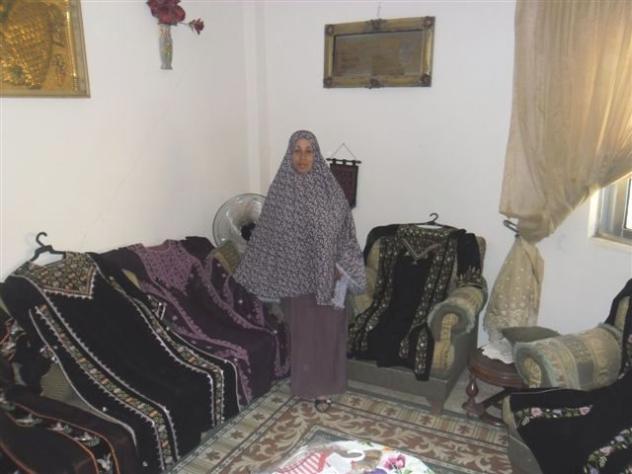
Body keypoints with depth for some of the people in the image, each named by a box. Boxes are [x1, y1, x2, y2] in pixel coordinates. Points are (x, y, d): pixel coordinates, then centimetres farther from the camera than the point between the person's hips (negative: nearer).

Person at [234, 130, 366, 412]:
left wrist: (342, 267, -5)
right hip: (294, 277, -1)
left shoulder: (329, 188, -2)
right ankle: (304, 383, 29)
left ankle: (323, 386, 26)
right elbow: (266, 233, 0)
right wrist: (249, 274, 2)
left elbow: (345, 230, 3)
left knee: (327, 330, 9)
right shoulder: (280, 189, -6)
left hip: (327, 276, 2)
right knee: (300, 330, 10)